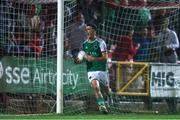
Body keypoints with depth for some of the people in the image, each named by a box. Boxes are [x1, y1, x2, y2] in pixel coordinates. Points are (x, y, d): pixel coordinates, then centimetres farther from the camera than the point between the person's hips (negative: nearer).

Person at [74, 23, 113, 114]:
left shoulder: (100, 42, -8)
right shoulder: (84, 44, 8)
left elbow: (105, 57, -14)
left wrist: (94, 59, -28)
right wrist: (79, 60, -3)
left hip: (102, 69, -2)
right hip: (91, 70, 2)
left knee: (106, 89, 11)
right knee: (95, 87, -23)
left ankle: (109, 96, 47)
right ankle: (102, 105, -22)